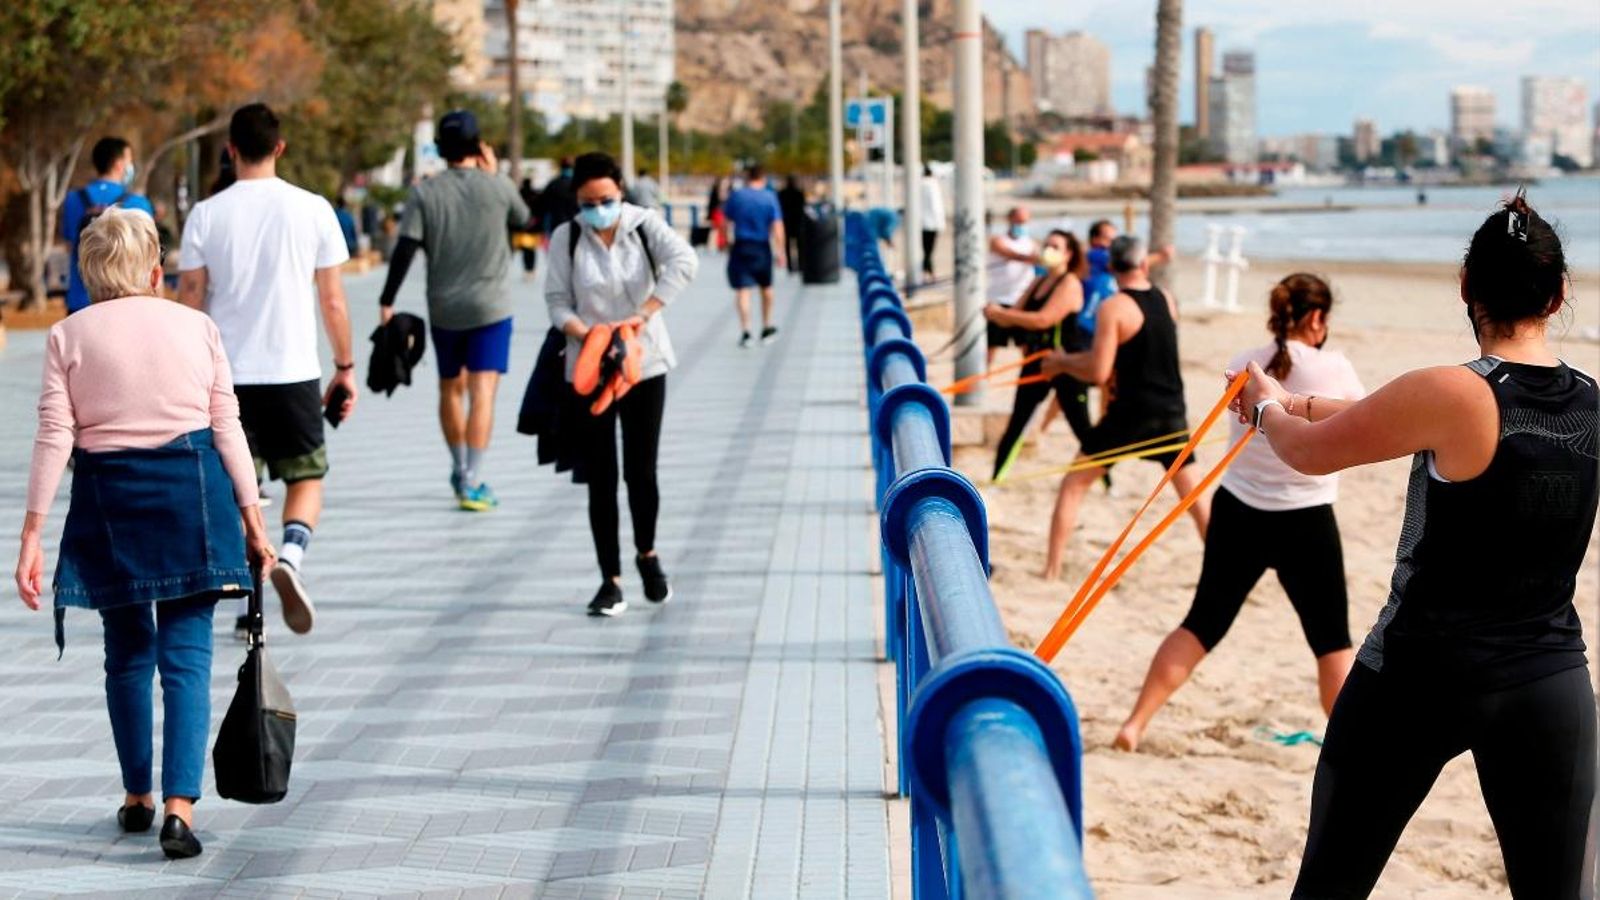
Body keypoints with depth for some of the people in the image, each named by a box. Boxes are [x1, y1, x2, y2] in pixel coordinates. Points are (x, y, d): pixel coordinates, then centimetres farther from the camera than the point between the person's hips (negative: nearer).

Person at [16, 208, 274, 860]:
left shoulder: (68, 336, 1)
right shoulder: (197, 327, 3)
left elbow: (54, 438, -5)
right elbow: (227, 428, 2)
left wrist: (32, 535, -3)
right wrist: (251, 517, 7)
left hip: (108, 498, 1)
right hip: (191, 491, -1)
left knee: (127, 651, 16)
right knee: (186, 653, -1)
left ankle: (138, 797, 27)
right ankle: (179, 805, -14)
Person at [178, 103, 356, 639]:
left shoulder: (206, 215, -2)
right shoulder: (312, 210, -3)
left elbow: (189, 304, 1)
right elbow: (333, 301, 0)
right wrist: (345, 367, 12)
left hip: (225, 374, 1)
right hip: (294, 372, -1)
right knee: (306, 477, 12)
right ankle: (290, 555, -16)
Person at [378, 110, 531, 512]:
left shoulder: (424, 192, -3)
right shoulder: (498, 187, -4)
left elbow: (404, 249, -9)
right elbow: (523, 221, 15)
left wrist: (387, 301, -5)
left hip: (444, 309, 2)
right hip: (490, 306, -2)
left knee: (451, 388, 19)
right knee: (482, 392, -5)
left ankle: (460, 470, 32)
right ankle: (472, 482, -12)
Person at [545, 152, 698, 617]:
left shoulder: (645, 225, -4)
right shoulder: (566, 238, -2)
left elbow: (683, 261, -21)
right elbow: (558, 301, -1)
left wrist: (643, 315, -31)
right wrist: (584, 333, -22)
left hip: (645, 364, 0)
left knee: (641, 471, 4)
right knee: (601, 478, 2)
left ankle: (647, 554, 31)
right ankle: (611, 580, 10)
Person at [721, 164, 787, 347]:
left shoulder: (736, 196, 0)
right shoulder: (770, 197, -3)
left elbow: (725, 223, 3)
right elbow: (777, 227, -8)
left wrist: (728, 242, 18)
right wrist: (781, 252, -5)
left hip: (740, 247, -1)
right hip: (762, 248, 1)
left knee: (742, 289, -3)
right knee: (766, 287, 19)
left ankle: (745, 330, -17)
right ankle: (767, 328, 30)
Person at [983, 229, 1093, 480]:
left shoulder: (1070, 284, -12)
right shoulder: (1038, 283, 12)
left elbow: (1044, 319, -24)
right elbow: (1013, 318, 11)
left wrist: (1001, 312, -21)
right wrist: (996, 314, -12)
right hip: (1037, 361, 7)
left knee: (1082, 427, -3)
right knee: (1016, 424, 6)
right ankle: (996, 480, 10)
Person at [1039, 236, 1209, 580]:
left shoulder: (1115, 308, -12)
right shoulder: (1166, 300, 7)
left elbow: (1098, 373, -16)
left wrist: (1062, 362, 3)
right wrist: (1072, 360, 19)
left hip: (1131, 415, -4)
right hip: (1171, 414, 5)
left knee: (1072, 486, 9)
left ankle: (1052, 569, 5)